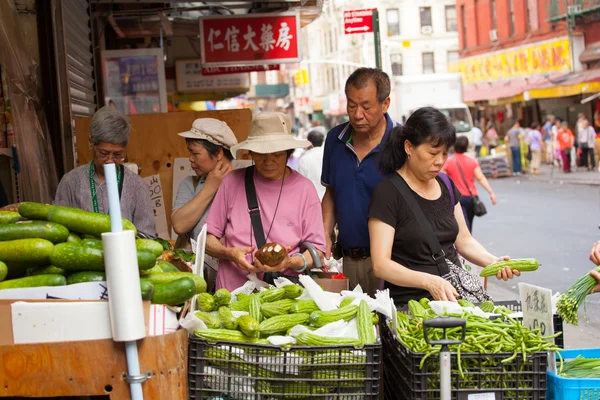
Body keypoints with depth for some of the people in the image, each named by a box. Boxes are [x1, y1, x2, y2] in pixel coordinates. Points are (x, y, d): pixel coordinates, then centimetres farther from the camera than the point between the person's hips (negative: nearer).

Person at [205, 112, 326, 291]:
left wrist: (290, 262, -14)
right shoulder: (233, 181, 6)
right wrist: (229, 253, -10)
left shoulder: (304, 188, 5)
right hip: (231, 293, 1)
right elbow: (209, 238, 10)